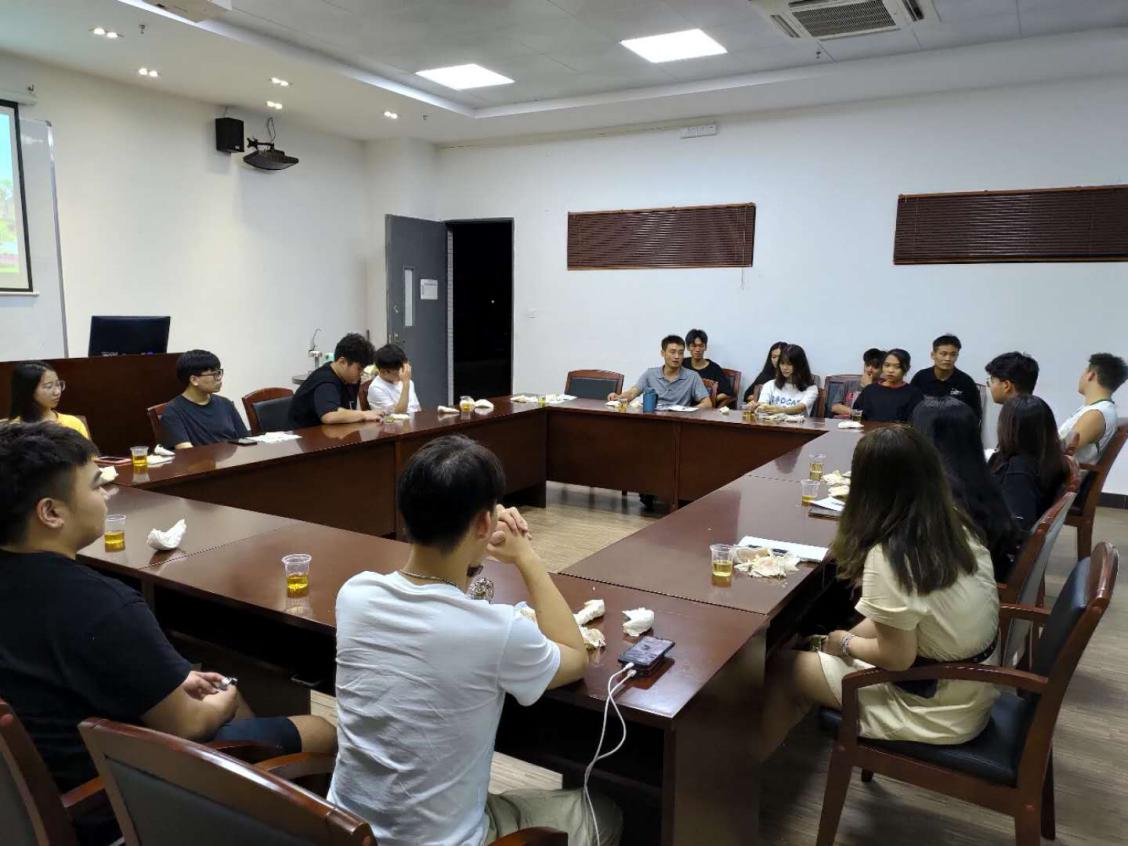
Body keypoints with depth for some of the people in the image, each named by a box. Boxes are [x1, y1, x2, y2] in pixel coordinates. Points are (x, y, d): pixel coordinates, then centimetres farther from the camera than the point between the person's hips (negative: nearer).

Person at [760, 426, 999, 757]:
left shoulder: (888, 556, -28)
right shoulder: (956, 528, -4)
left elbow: (897, 657, -21)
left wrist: (846, 642, -4)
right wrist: (851, 636, 11)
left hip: (938, 709, -7)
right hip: (973, 689, 8)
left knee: (781, 666, 5)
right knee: (816, 657, 19)